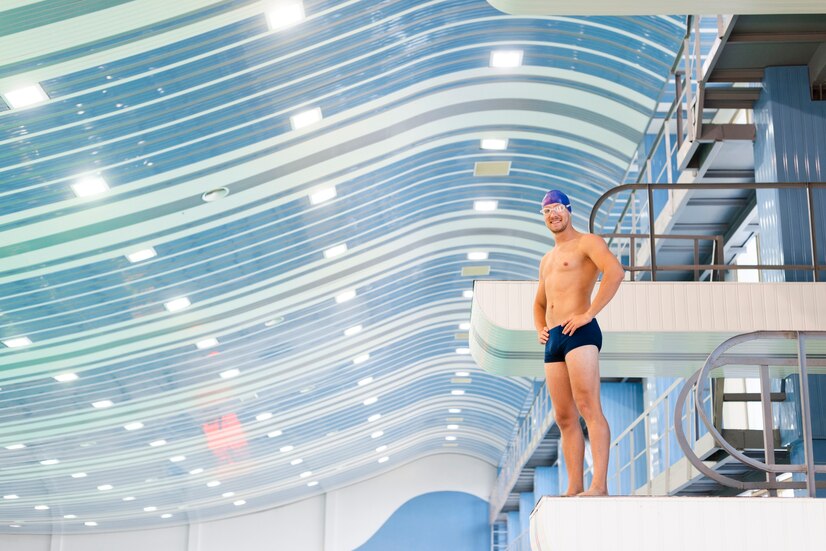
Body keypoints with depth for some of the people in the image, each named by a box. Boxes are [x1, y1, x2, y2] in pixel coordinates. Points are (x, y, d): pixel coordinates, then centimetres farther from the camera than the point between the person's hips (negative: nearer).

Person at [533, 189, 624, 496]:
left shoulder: (586, 242, 3)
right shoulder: (547, 260, 28)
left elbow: (616, 271, -16)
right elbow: (539, 303, 38)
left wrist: (589, 313, -19)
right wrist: (539, 329, 16)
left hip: (579, 332, -9)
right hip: (553, 340, 9)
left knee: (588, 408, -17)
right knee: (564, 417, 4)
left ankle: (599, 485, -23)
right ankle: (574, 488, 4)